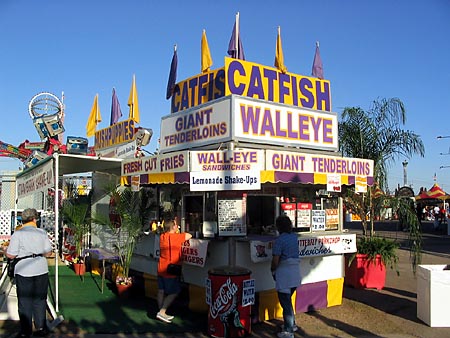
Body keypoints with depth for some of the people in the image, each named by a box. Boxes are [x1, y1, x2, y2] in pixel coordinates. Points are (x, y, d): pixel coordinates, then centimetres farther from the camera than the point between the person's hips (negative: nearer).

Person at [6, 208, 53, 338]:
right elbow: (48, 252, 4)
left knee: (24, 302, 9)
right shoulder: (42, 233, 1)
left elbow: (10, 255, -9)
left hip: (24, 272, -3)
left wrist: (5, 250, 12)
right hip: (41, 271, 3)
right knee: (40, 300, 13)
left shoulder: (17, 234, -8)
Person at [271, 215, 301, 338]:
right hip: (295, 271, 7)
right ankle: (292, 324, 33)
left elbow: (275, 260, -19)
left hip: (284, 273, -7)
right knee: (288, 300, 23)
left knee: (285, 302, 3)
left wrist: (273, 270, 0)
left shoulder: (279, 240, -16)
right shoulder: (295, 237, 5)